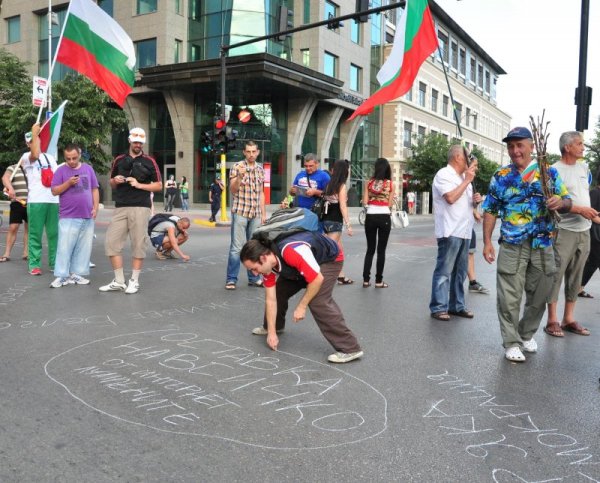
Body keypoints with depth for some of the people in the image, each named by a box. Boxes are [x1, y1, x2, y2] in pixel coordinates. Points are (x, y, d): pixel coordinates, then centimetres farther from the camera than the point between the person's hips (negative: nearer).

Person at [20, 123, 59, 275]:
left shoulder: (50, 157, 19)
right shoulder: (26, 157, 3)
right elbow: (35, 155, -20)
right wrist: (34, 132, -13)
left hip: (53, 200, 4)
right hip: (36, 201, -4)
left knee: (54, 233, 5)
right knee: (35, 234, -3)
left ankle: (55, 262, 12)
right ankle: (34, 265, 1)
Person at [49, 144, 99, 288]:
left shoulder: (88, 169, 10)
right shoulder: (61, 170, 1)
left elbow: (94, 190, 12)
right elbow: (55, 191, -3)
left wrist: (95, 207, 4)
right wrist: (68, 183, -17)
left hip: (87, 216, 3)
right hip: (68, 217, -3)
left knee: (84, 247, 5)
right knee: (65, 247, -5)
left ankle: (77, 274, 14)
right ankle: (61, 276, 1)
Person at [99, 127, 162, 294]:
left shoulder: (149, 162, 5)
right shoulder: (119, 160, 14)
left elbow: (159, 186, 2)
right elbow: (112, 184, 23)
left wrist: (139, 185, -10)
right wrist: (115, 181, -1)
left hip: (140, 208, -3)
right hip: (120, 208, 4)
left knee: (138, 244, -2)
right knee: (111, 242, 0)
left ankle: (134, 281, 9)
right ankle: (119, 281, 9)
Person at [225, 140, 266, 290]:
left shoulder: (260, 169, 11)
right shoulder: (237, 167, -3)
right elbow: (233, 190, -9)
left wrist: (264, 213, 13)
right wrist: (239, 176, -26)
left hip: (256, 214, 5)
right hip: (240, 212, -4)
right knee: (237, 247, -4)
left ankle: (254, 278, 17)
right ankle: (231, 279, 3)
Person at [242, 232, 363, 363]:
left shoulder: (292, 252, -41)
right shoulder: (267, 264, -15)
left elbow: (317, 279, -33)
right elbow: (271, 299, -9)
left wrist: (301, 306, -23)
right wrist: (271, 332, -10)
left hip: (329, 258, -8)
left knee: (318, 301, -24)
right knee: (278, 291, 7)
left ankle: (350, 349, -19)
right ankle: (272, 326, 37)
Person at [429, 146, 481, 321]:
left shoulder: (463, 177, 20)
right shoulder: (444, 174, -7)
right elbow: (451, 198, -22)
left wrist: (475, 200, 6)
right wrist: (467, 181, -12)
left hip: (464, 232, 9)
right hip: (449, 232, -9)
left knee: (459, 272, 12)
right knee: (444, 272, -5)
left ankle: (456, 305, 20)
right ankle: (438, 308, 0)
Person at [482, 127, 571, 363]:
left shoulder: (549, 172, 5)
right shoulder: (500, 176, 5)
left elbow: (567, 201, 7)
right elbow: (490, 211, 5)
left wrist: (561, 203, -18)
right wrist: (487, 242, -2)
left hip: (543, 246, 1)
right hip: (512, 246, -1)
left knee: (539, 295, 12)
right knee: (509, 297, -2)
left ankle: (527, 334, 32)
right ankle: (511, 343, 9)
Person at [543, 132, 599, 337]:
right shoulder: (555, 170, -9)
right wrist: (580, 210, -19)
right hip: (563, 231, -7)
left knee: (575, 277, 11)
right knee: (556, 275, -4)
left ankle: (569, 319, 20)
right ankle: (552, 320, 3)